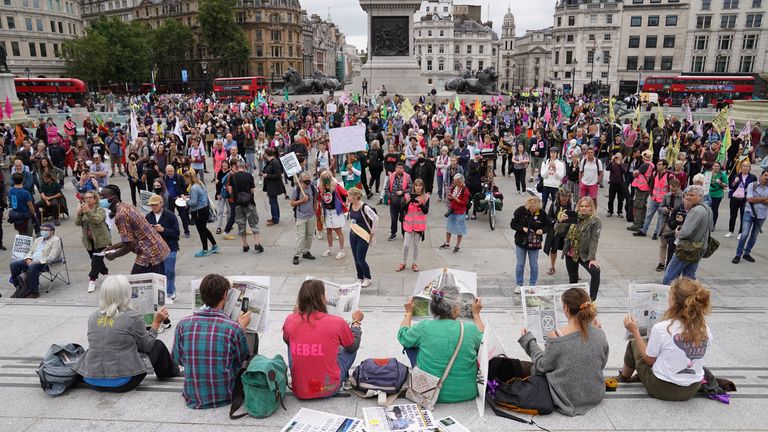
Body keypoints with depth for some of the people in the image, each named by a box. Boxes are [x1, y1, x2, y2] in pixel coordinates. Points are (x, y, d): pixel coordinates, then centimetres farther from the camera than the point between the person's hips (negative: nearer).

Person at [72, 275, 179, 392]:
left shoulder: (93, 317, 2)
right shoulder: (134, 318, -13)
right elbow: (147, 346, 1)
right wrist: (157, 322, 9)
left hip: (91, 381, 6)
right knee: (158, 345, 14)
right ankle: (169, 374, 37)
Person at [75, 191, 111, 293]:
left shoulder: (100, 210, -5)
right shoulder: (83, 210, 10)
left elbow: (97, 220, -25)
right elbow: (77, 223, -3)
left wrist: (88, 211, -37)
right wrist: (79, 213, -20)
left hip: (100, 240, -6)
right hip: (89, 241, 6)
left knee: (96, 261, -9)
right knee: (96, 260, 14)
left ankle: (92, 280, -3)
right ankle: (105, 273, 35)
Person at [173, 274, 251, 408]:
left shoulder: (183, 324, -10)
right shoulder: (234, 328, -17)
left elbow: (178, 360, 5)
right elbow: (243, 361, 1)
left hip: (193, 399, 3)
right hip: (224, 397, -3)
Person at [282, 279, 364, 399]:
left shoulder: (290, 320, -9)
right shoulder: (337, 322, -15)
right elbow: (353, 347, 4)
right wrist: (356, 322, 20)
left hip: (299, 391, 2)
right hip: (329, 389, -2)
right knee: (348, 347, 20)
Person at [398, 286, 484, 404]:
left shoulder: (424, 327, -15)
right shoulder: (470, 329, -14)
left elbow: (402, 336, 6)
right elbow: (482, 339, 10)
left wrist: (409, 313, 20)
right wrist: (476, 313, 21)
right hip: (466, 394, 1)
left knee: (410, 344, 15)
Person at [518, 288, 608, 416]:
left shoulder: (556, 336, -25)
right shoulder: (599, 334, -13)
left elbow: (543, 366, -12)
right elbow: (602, 364, 3)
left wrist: (529, 340, 0)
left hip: (567, 399, -5)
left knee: (533, 368, 19)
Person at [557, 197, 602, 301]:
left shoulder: (595, 222, -7)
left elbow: (594, 241, -14)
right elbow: (559, 230, 0)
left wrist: (592, 258, -21)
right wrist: (560, 221, -22)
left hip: (584, 255, -3)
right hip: (570, 254, 3)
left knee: (595, 271, -26)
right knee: (572, 278, 11)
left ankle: (592, 299, -18)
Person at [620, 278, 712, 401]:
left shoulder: (661, 328, -26)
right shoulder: (706, 330, -12)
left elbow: (649, 360, -11)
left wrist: (635, 331, -5)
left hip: (662, 389, -5)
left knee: (633, 344, 20)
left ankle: (623, 377, 47)